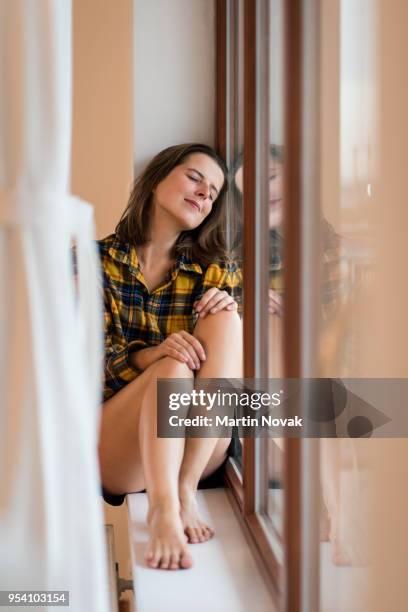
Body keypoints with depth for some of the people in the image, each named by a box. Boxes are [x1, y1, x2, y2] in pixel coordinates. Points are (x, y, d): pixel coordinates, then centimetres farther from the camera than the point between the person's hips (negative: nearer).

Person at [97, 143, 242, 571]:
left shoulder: (216, 272, 11)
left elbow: (228, 345, 7)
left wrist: (229, 311, -16)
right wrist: (152, 354, -26)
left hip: (200, 449, 2)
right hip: (111, 451, -2)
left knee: (225, 318, -20)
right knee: (174, 365, -30)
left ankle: (185, 488, -31)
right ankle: (163, 509, -47)